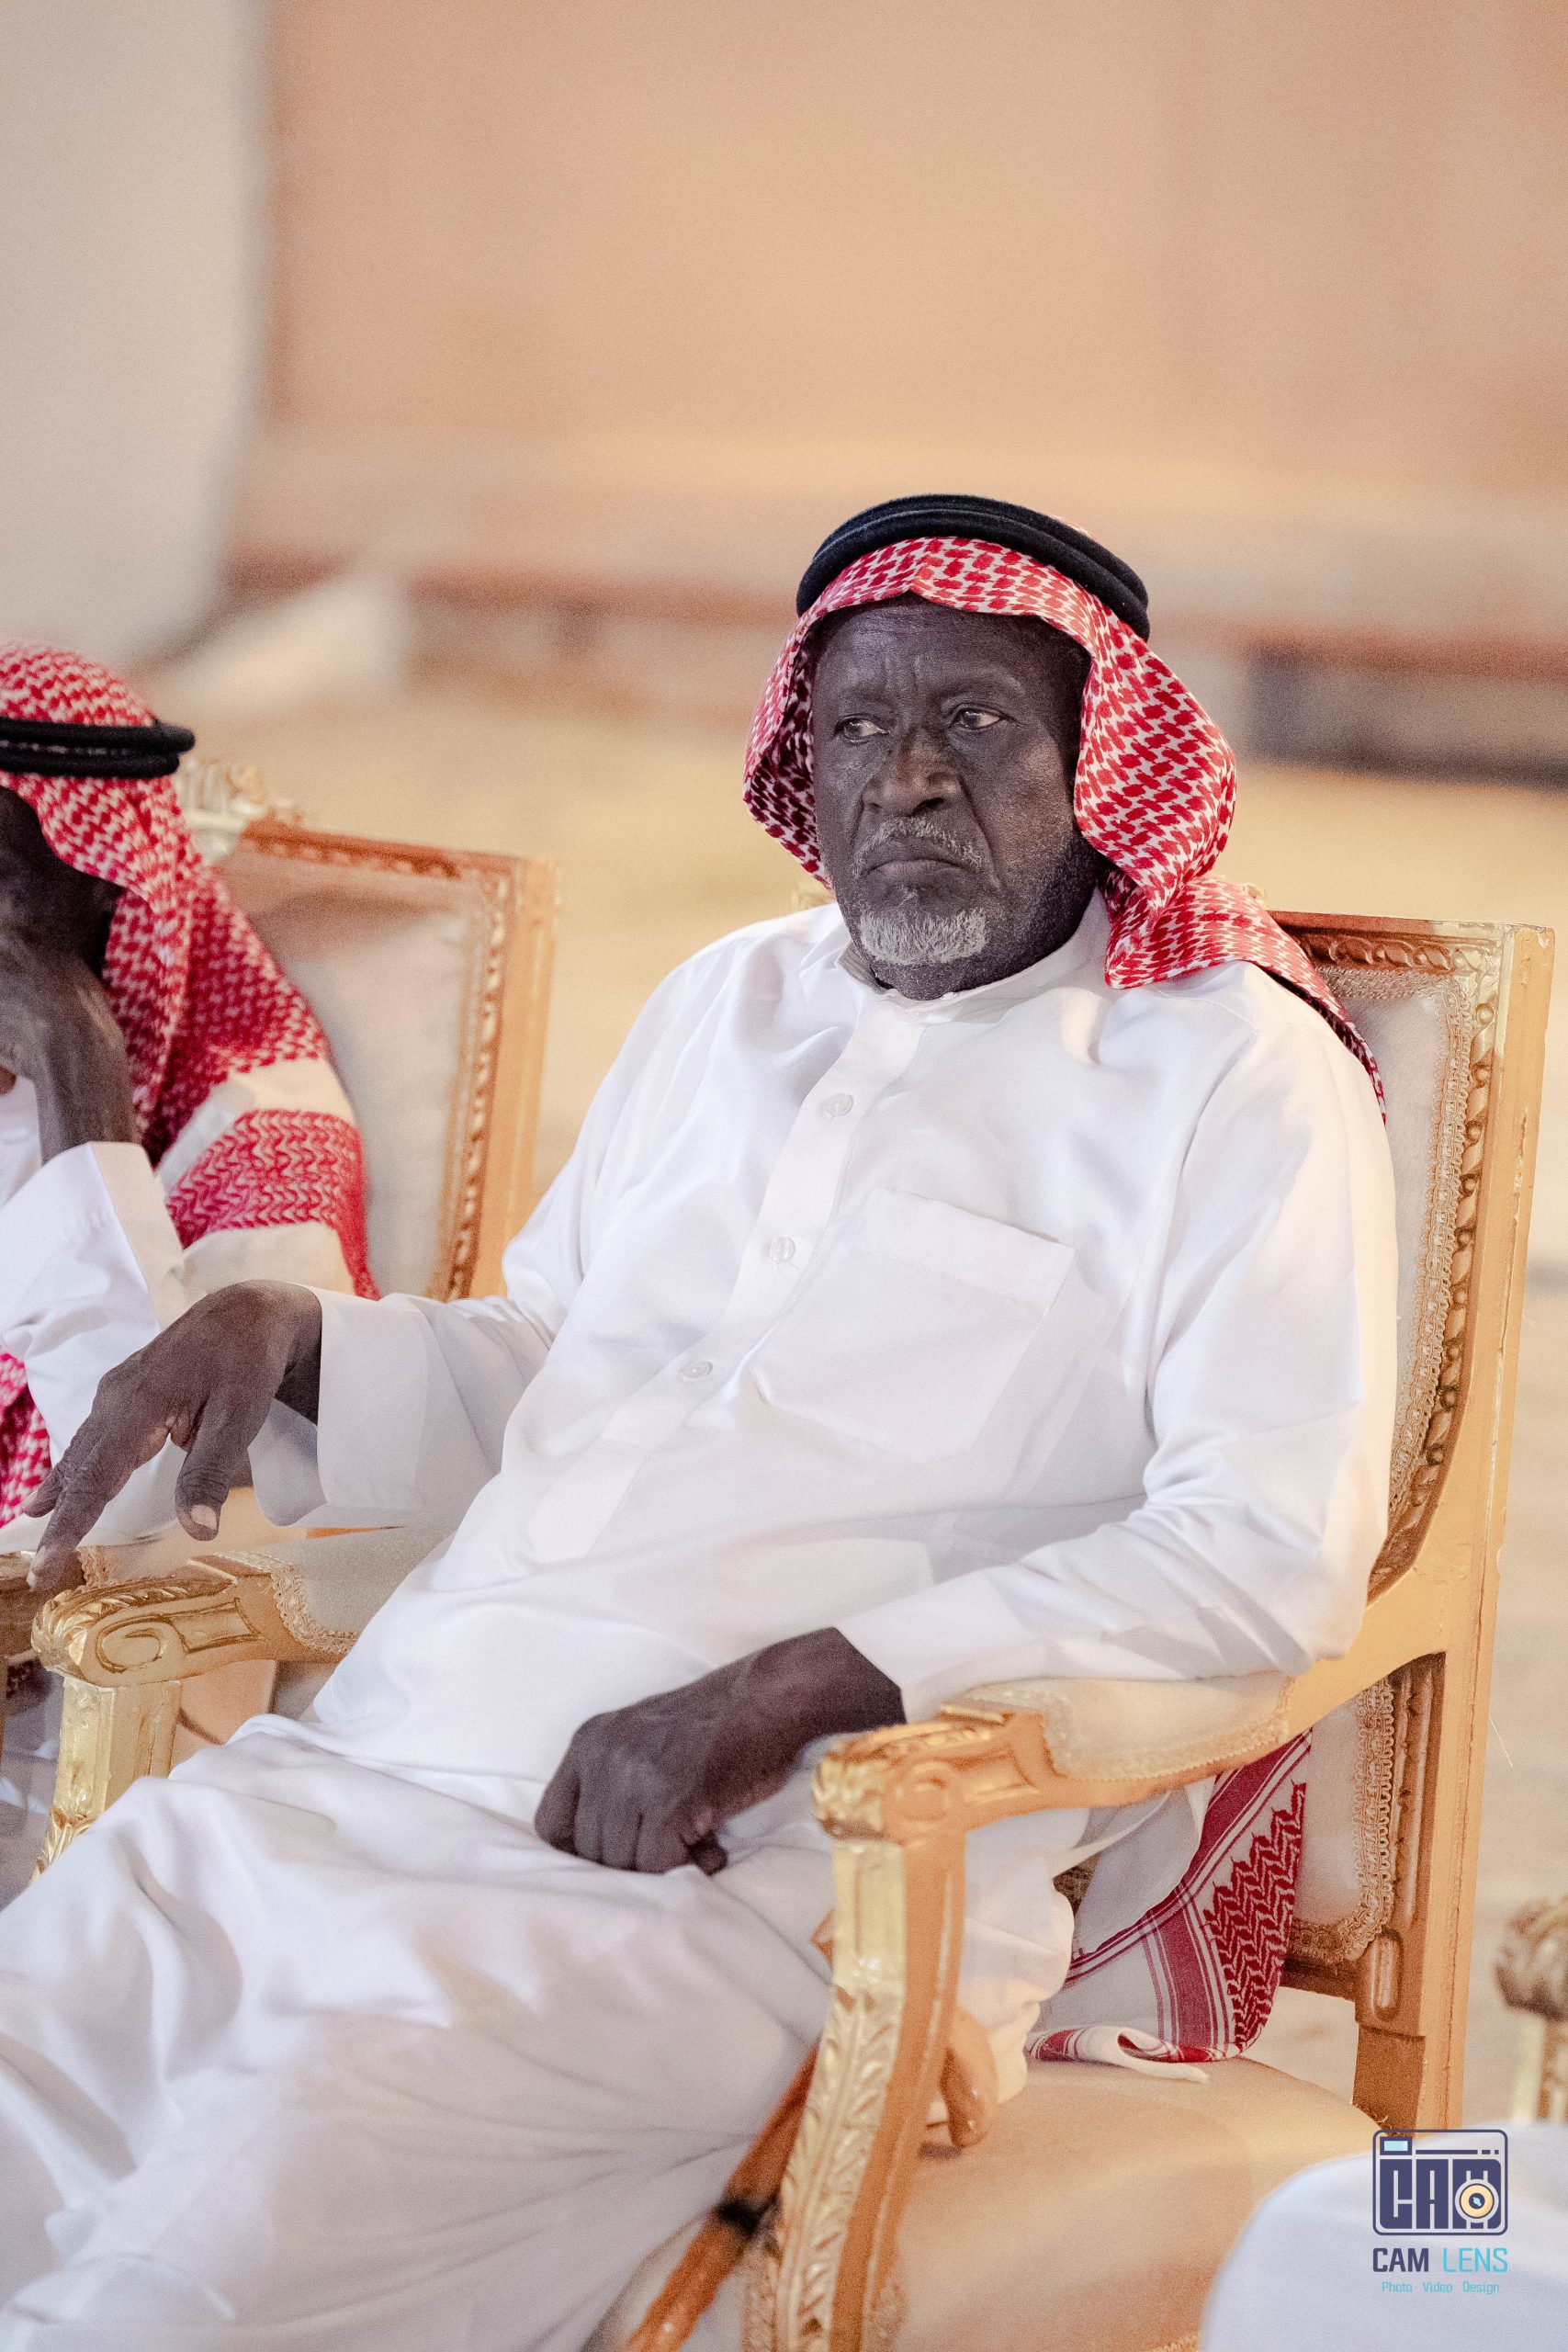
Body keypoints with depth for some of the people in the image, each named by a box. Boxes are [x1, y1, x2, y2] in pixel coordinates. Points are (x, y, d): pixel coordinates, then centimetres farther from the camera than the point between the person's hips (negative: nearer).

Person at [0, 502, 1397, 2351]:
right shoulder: (729, 1001, 24)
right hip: (360, 1767, 7)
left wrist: (797, 1688, -18)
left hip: (739, 1876, -7)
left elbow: (1275, 1554, -9)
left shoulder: (1231, 1075, 2)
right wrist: (279, 1337, 8)